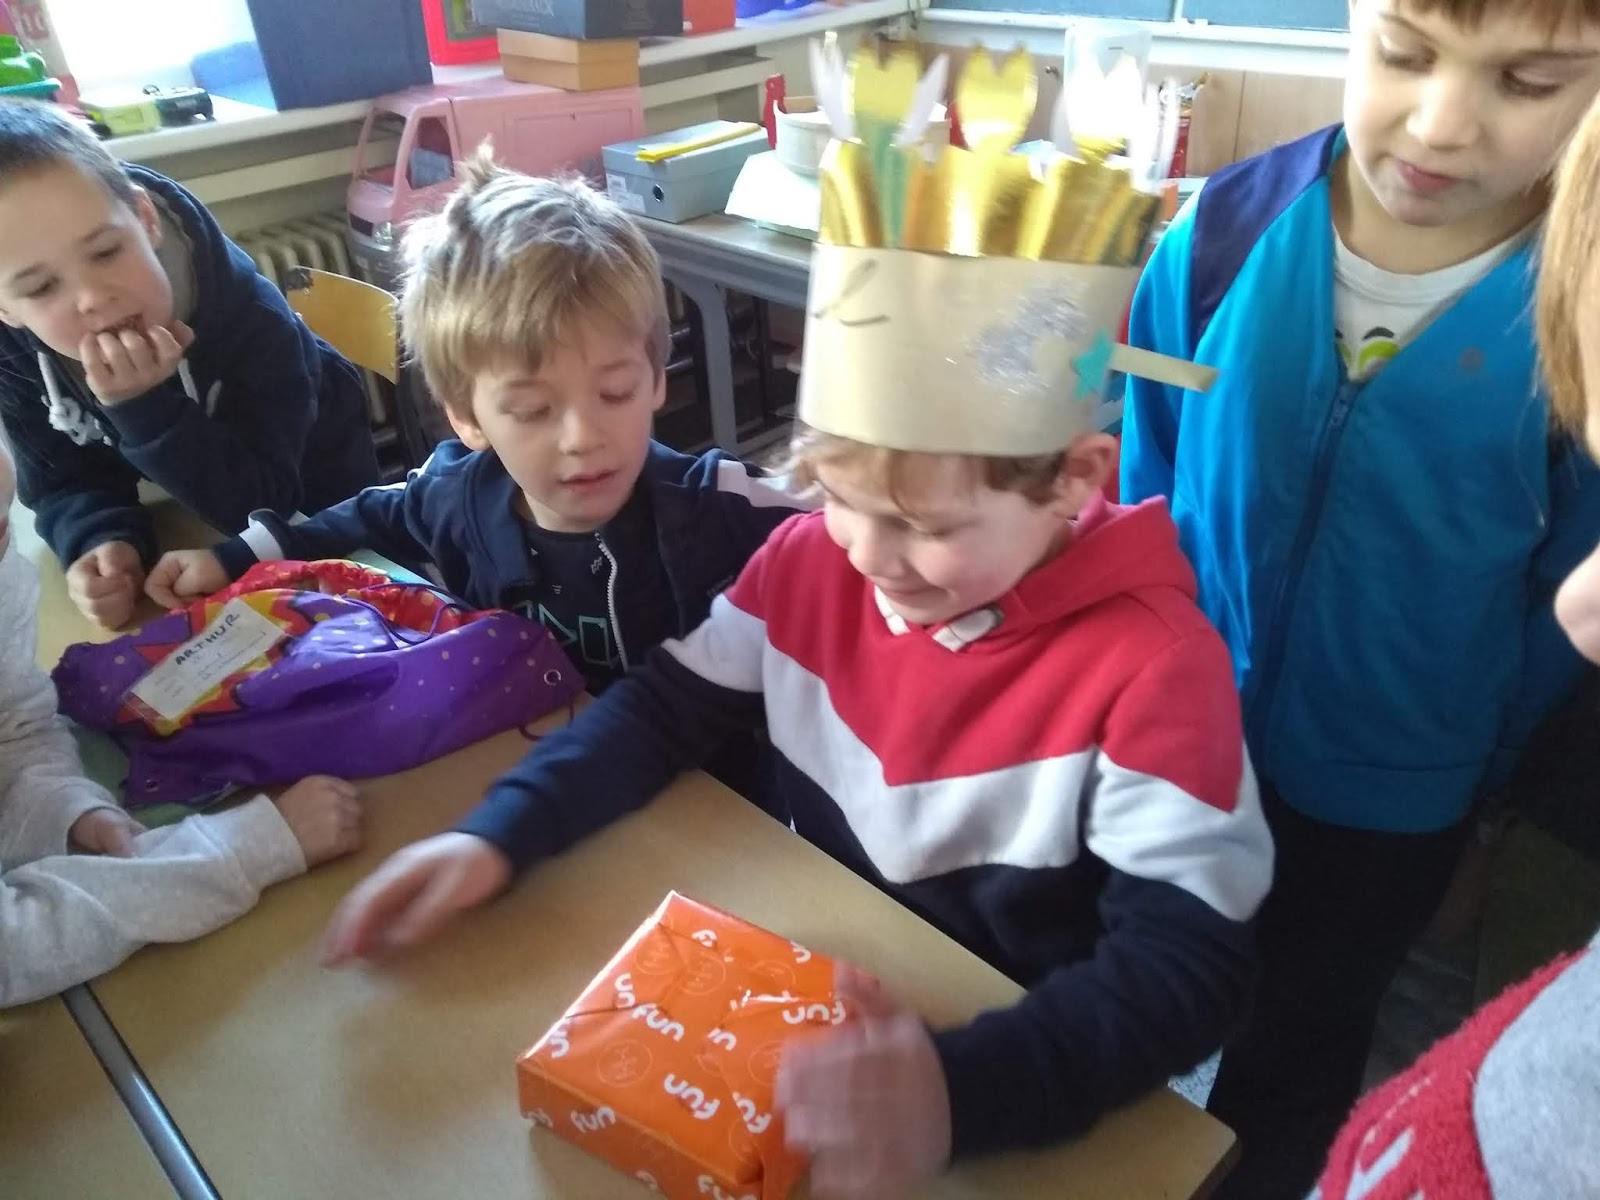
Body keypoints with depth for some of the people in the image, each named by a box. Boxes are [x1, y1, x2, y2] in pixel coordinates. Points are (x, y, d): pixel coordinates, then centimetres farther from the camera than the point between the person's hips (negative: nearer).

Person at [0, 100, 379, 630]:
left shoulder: (254, 320, -39)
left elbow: (262, 505, -37)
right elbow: (63, 484, -17)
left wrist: (146, 408, -49)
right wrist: (102, 544, -39)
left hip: (315, 505, -3)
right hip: (190, 513, 3)